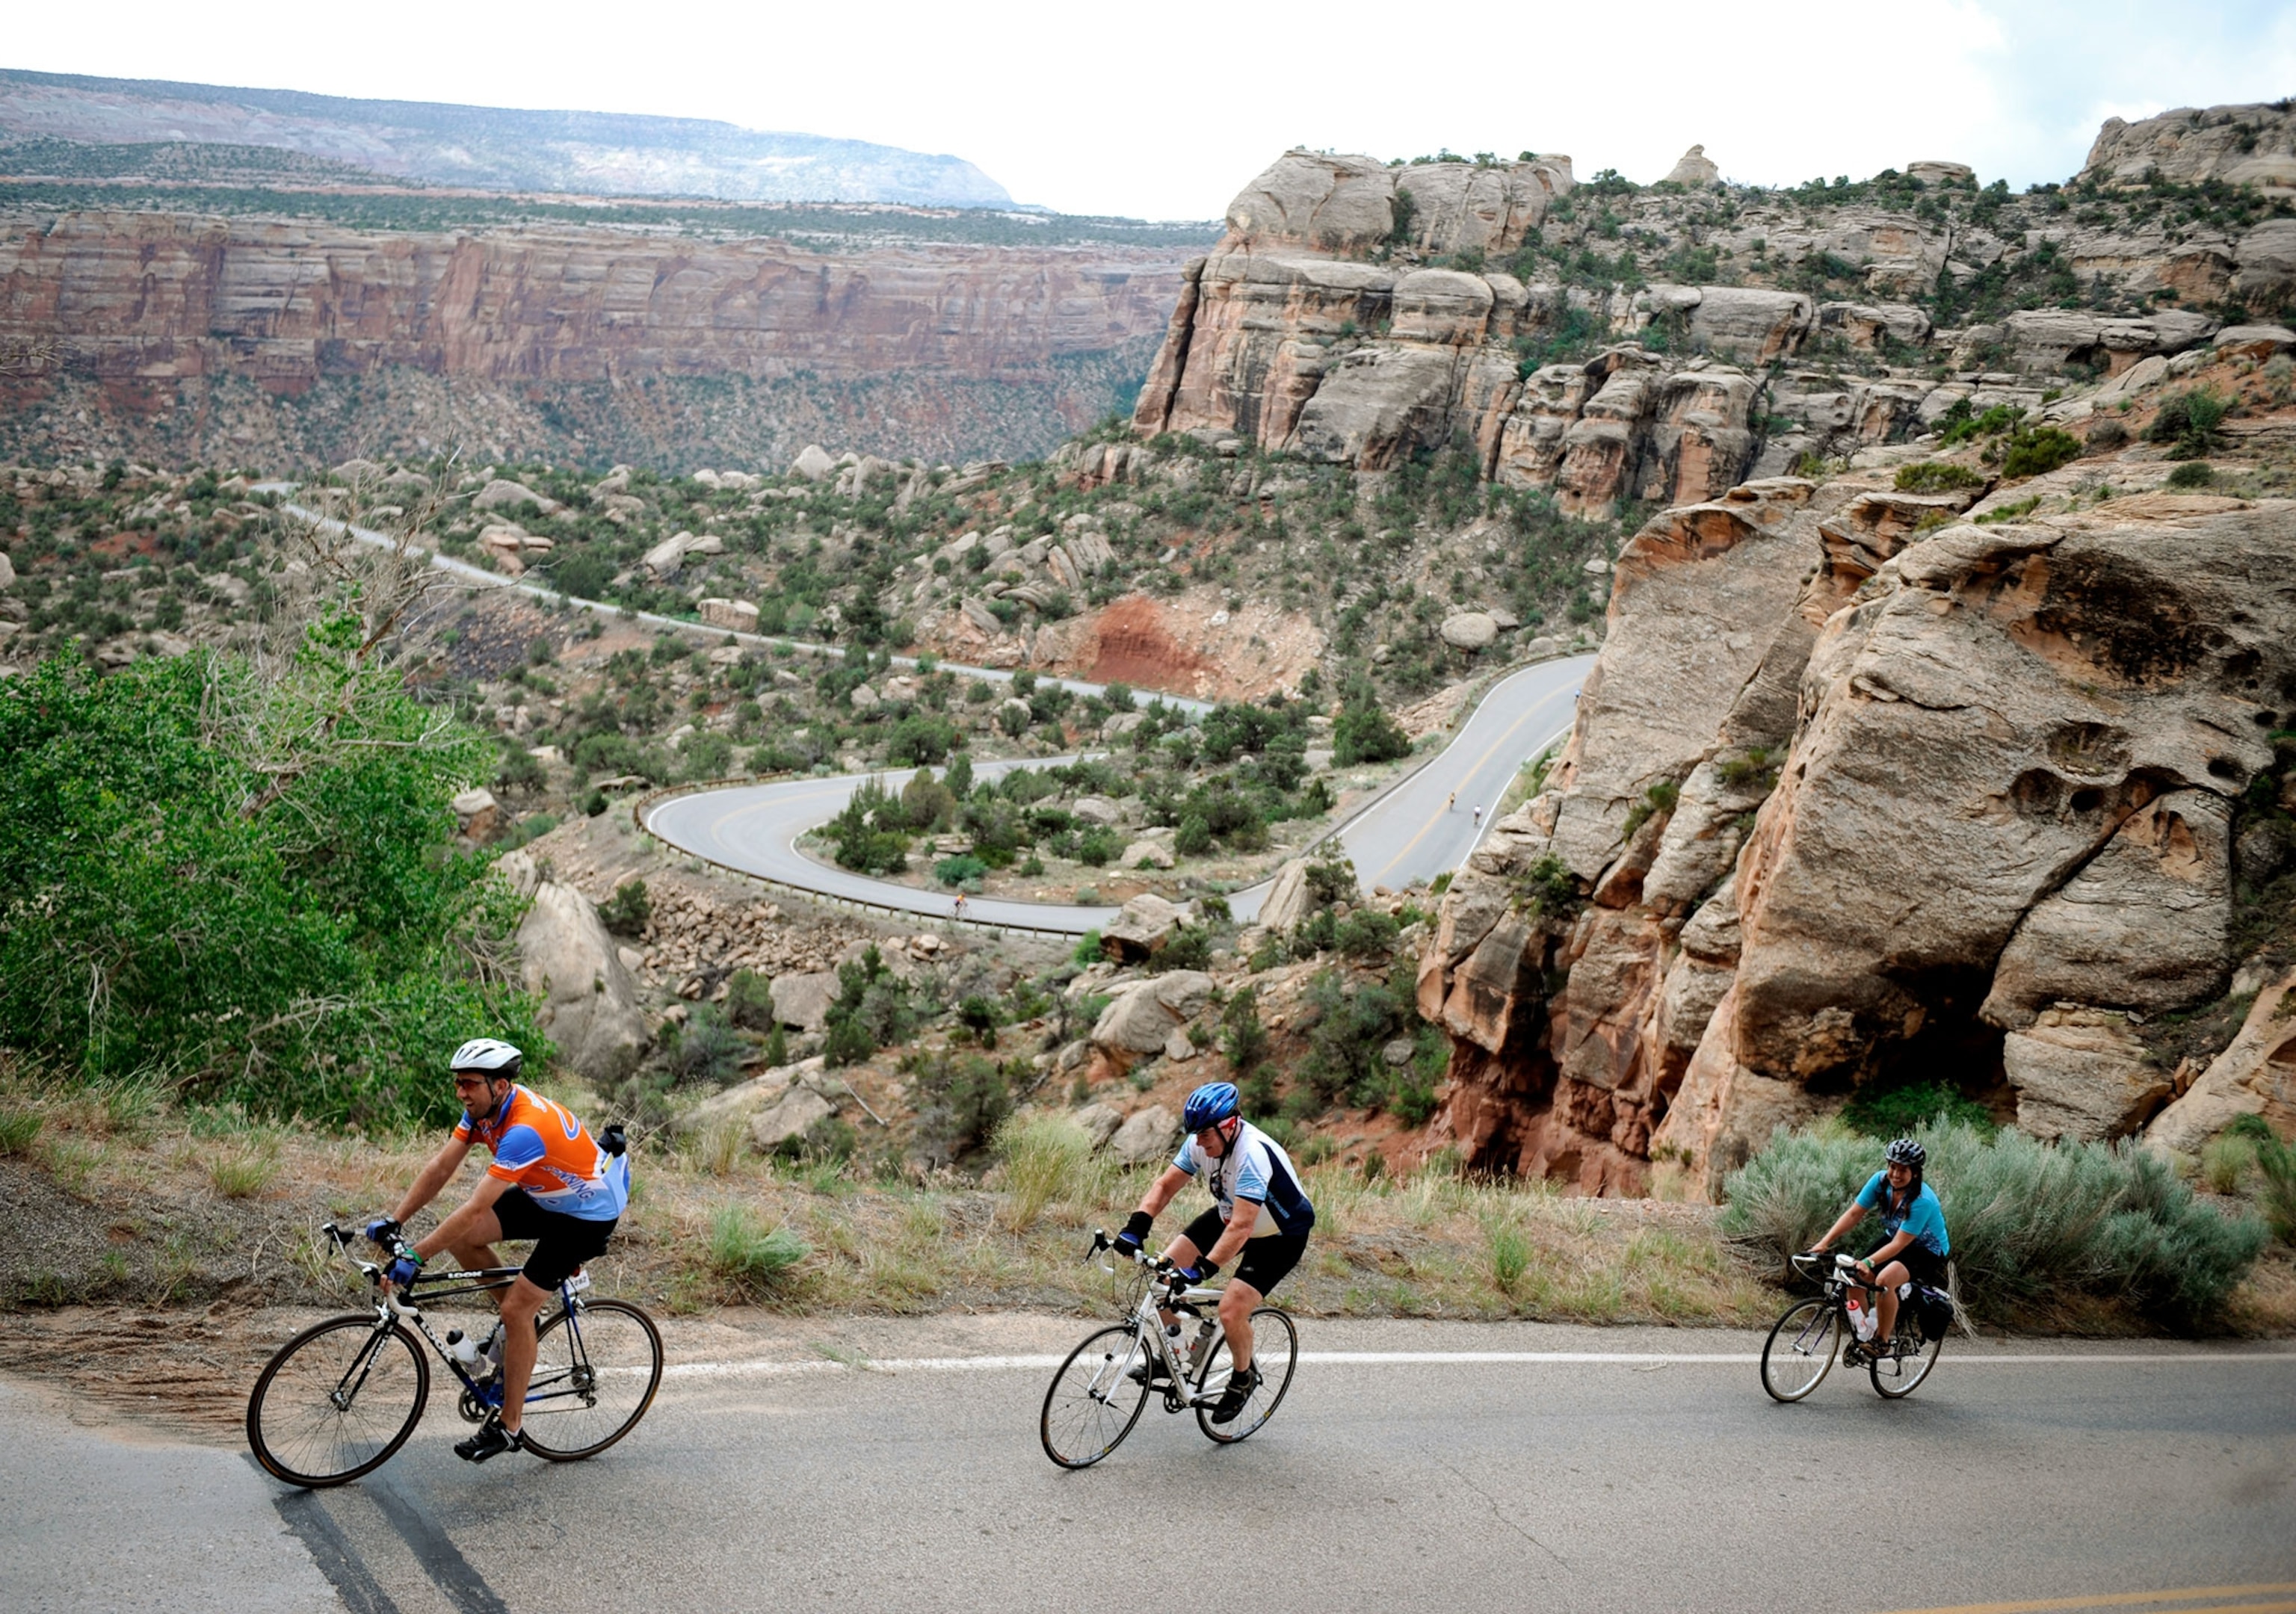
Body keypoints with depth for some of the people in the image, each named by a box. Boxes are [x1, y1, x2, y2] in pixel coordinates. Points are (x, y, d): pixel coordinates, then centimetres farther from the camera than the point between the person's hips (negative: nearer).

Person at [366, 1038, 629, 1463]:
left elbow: (476, 1207, -38)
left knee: (517, 1308, -11)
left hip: (589, 1212, -9)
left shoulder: (525, 1129, -35)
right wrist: (393, 1221, -12)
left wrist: (415, 1256, -37)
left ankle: (508, 1425, 4)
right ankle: (521, 1318, 15)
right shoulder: (484, 1106, -9)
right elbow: (441, 1167, -6)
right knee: (463, 1237, -6)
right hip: (544, 1196, 9)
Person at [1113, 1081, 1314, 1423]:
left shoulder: (1253, 1154, -37)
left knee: (1231, 1310, -19)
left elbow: (1241, 1228, -40)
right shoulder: (1203, 1142, -14)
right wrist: (1135, 1227, -23)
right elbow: (1165, 1185, -9)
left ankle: (1243, 1379, 11)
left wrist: (1202, 1269, -45)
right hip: (1229, 1215, 7)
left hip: (1280, 1235, -7)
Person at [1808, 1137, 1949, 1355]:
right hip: (1893, 1240, 7)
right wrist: (1824, 1243, -24)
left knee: (1885, 1280, -32)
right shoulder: (1881, 1181, -15)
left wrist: (1869, 1263, -45)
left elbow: (1899, 1245, -32)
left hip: (1928, 1253, -7)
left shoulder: (1922, 1202, -31)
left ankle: (1882, 1340, -15)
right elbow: (1853, 1214, -14)